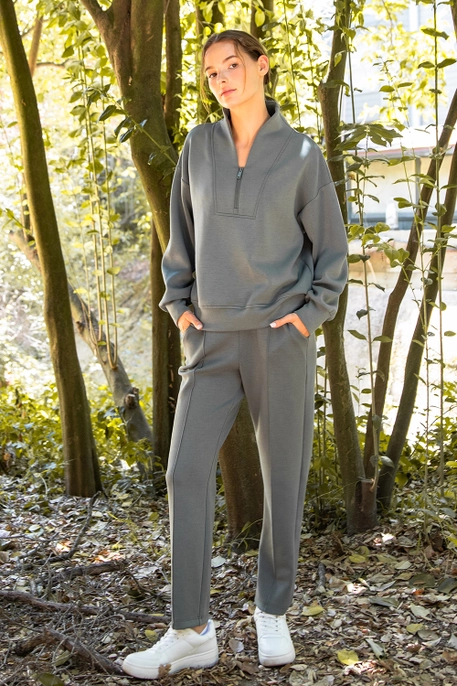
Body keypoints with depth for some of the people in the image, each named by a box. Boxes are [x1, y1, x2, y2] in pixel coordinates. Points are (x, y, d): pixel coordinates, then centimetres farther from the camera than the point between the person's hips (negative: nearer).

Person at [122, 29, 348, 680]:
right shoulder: (199, 146, 7)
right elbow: (182, 233, 14)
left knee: (283, 474, 5)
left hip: (281, 336, -2)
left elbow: (330, 244, 5)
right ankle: (191, 631, 4)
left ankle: (273, 614, 24)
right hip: (214, 338, 2)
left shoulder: (301, 153, 0)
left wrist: (310, 311, -5)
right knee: (187, 470, -5)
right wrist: (178, 303, 5)